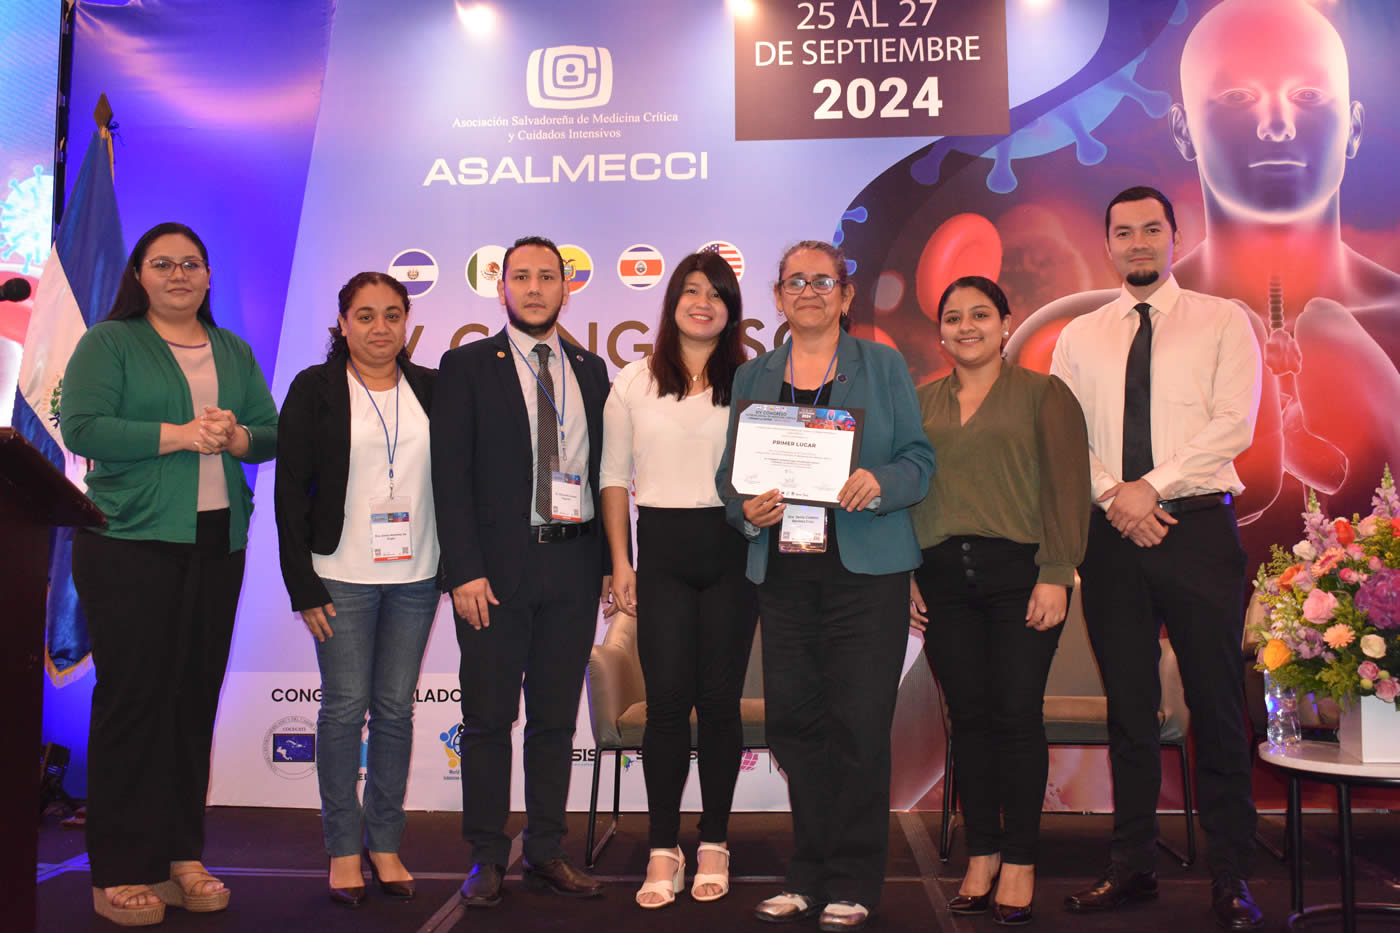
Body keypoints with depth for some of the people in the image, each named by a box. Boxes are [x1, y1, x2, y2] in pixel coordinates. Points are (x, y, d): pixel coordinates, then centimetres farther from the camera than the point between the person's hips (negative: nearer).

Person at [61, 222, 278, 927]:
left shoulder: (233, 351, 18)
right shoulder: (107, 342, 4)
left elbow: (271, 433, 12)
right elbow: (81, 427, -9)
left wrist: (235, 436, -9)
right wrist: (179, 434, -15)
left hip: (218, 543, 5)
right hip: (130, 543, -4)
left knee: (197, 695, 6)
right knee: (132, 696, -4)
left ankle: (181, 855, 16)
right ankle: (119, 873, 5)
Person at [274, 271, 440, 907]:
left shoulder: (431, 389, 9)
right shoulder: (314, 389, 2)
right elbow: (291, 489, -1)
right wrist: (303, 585, -6)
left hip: (415, 574, 2)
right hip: (342, 577, -2)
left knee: (395, 708, 7)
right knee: (345, 707, 2)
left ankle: (385, 842, 19)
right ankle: (343, 848, 15)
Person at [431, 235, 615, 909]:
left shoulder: (590, 371, 12)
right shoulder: (466, 367, 2)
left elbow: (607, 469, 12)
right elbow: (450, 474, -5)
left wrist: (614, 561, 5)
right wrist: (464, 570, -13)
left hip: (575, 567, 3)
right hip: (497, 567, -3)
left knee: (556, 717, 11)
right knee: (488, 717, 5)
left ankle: (546, 854, 23)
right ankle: (486, 859, 18)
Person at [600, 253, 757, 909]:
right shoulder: (634, 383, 7)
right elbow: (614, 477, 8)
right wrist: (620, 562, 2)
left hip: (731, 547, 0)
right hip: (662, 548, 0)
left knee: (720, 700, 5)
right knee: (667, 702, -2)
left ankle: (713, 844, 20)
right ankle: (663, 850, 11)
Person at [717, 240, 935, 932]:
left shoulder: (883, 367, 8)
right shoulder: (752, 376, 15)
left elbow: (919, 459, 3)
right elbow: (730, 468, 12)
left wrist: (879, 482, -17)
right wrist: (746, 507, -8)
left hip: (867, 570, -2)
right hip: (783, 571, 3)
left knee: (859, 724, -3)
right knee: (793, 720, 4)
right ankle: (808, 875, 20)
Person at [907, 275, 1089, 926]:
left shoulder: (1042, 394, 4)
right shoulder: (921, 403, 13)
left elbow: (1067, 487, -3)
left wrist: (1055, 574, -11)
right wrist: (906, 575, 5)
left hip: (1019, 573, -3)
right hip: (943, 578, 3)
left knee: (1016, 715, -2)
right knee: (968, 717, 6)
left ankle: (1019, 864, 10)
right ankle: (981, 856, 17)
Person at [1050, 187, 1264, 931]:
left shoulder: (1222, 322, 5)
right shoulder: (1079, 337, 13)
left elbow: (1232, 425, -6)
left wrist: (1153, 486, -14)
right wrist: (1113, 497, -11)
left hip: (1197, 527, -2)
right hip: (1111, 534, 3)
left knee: (1217, 703, 1)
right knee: (1128, 705, 8)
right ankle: (1132, 865, 18)